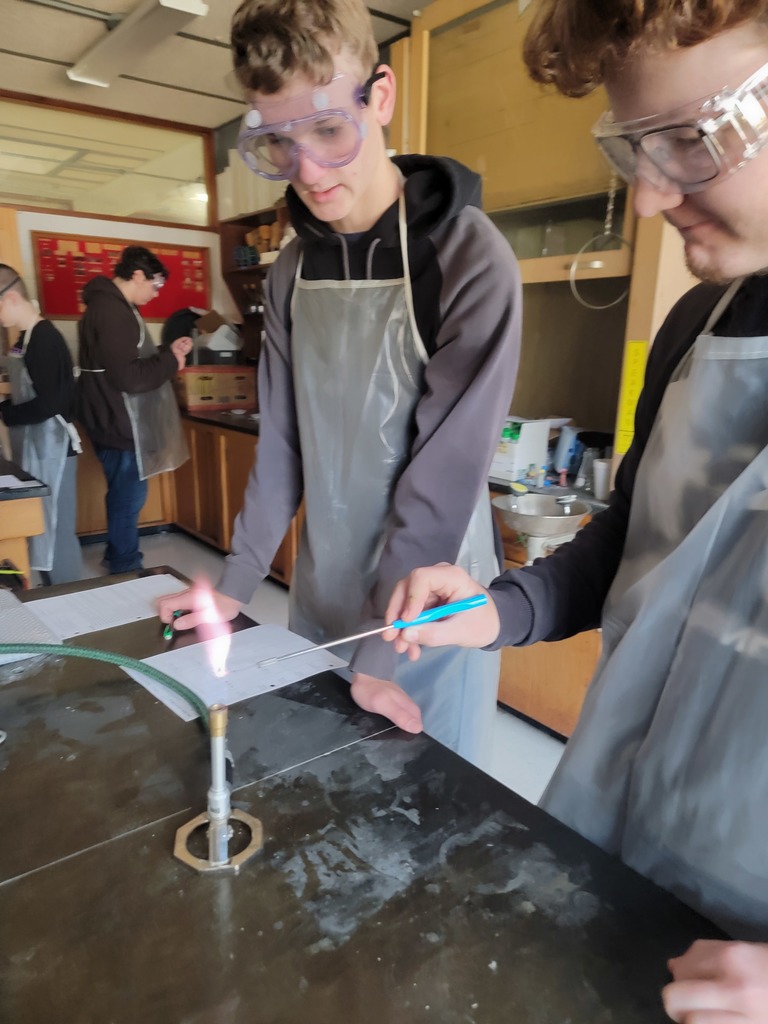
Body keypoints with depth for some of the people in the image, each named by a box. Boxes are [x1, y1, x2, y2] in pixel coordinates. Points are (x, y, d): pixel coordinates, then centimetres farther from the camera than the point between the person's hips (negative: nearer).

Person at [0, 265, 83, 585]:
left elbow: (47, 405, -22)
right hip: (36, 445, 9)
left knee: (53, 529, -1)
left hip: (51, 447, -9)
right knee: (43, 528, 15)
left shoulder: (44, 339, -17)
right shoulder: (27, 338, 11)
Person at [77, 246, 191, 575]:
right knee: (128, 497, -1)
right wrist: (171, 361, -14)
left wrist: (168, 352, 12)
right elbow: (128, 377, -26)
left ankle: (118, 560, 31)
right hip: (119, 424, -11)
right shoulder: (112, 311, -20)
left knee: (124, 496, 18)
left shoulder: (112, 305, 15)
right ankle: (125, 569, 11)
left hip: (120, 421, 11)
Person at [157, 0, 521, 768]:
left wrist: (381, 652, -18)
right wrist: (236, 583, 3)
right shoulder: (291, 271, 2)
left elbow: (448, 474, -20)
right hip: (319, 603, 6)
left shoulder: (471, 261, -17)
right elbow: (281, 443, 5)